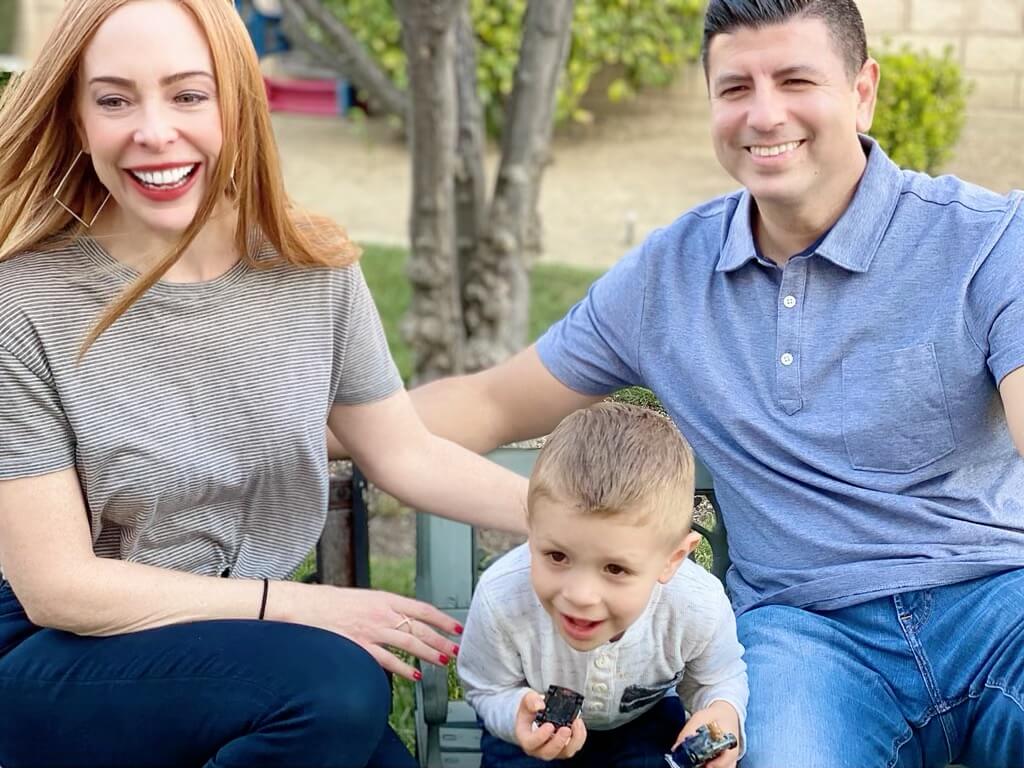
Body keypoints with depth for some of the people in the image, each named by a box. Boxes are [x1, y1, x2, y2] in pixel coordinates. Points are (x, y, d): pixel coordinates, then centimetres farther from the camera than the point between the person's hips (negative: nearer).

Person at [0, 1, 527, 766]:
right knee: (337, 685, -28)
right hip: (65, 666, -4)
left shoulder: (313, 268, -4)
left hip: (250, 647, 5)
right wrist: (296, 605, -18)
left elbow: (408, 456, 4)